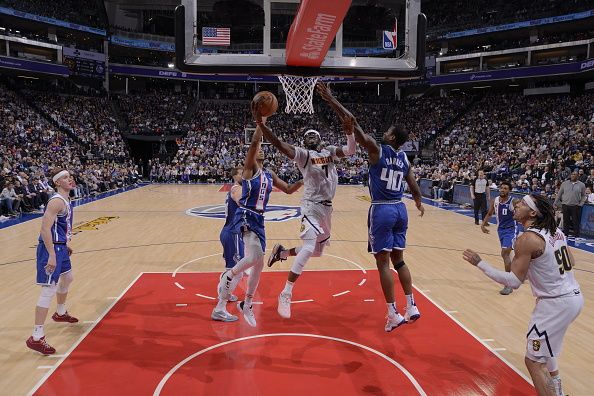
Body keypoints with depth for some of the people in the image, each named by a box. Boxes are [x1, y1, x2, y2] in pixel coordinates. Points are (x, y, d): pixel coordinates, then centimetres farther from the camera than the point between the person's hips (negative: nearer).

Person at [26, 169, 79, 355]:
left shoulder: (65, 200, 11)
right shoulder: (57, 201, -19)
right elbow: (45, 229, -26)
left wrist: (65, 245, 26)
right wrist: (52, 255, -29)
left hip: (60, 247, 11)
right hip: (51, 249, -11)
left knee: (67, 278, 28)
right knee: (49, 290, -10)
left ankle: (60, 313, 52)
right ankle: (36, 338, -6)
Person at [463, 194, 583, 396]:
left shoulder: (527, 239, -20)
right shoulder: (556, 231, 4)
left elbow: (514, 282, -20)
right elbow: (571, 263, 14)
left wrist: (480, 263, -17)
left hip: (556, 303, -10)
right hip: (574, 296, 10)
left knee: (534, 360, 2)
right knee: (545, 351, 30)